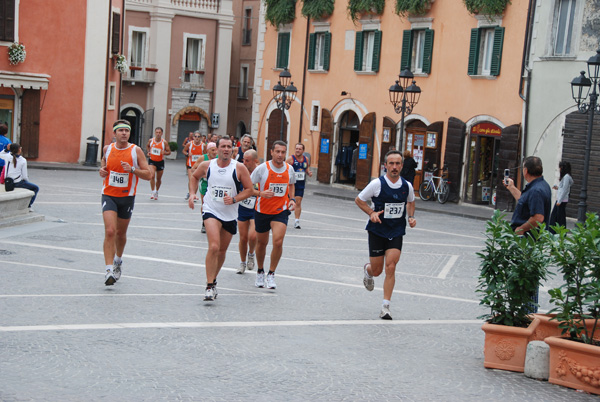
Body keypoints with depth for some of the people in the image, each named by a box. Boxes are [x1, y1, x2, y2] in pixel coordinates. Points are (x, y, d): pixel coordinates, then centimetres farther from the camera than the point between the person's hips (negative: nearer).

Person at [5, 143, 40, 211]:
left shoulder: (8, 158, -4)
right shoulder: (23, 160, -13)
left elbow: (6, 174, 0)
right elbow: (24, 176, -8)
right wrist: (27, 180, 8)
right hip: (18, 183, -5)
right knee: (36, 188, 17)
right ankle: (28, 206, 11)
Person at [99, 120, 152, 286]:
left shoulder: (136, 151, -6)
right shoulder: (107, 149, 1)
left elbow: (148, 174, -7)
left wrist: (132, 169, -23)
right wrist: (102, 170, 1)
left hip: (127, 197, 0)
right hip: (109, 195, 0)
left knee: (121, 233, 16)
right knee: (110, 231, -17)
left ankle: (118, 260, 44)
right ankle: (109, 270, -18)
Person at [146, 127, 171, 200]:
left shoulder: (164, 142, -9)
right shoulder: (151, 140, -4)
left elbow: (169, 152, -3)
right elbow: (147, 146, 18)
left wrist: (164, 152, -24)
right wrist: (148, 152, -1)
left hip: (160, 162, 0)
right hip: (152, 161, 0)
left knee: (159, 178, 12)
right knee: (152, 176, -21)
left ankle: (156, 192, 34)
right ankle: (152, 191, -14)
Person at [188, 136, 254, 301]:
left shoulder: (239, 168, -8)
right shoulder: (206, 165, -3)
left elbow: (249, 190, -3)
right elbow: (194, 177, 17)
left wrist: (234, 199, -17)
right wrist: (192, 193, 3)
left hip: (230, 214, 2)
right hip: (211, 211, -2)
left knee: (222, 251, 13)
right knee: (214, 247, -21)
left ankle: (213, 279, 36)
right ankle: (210, 286, -17)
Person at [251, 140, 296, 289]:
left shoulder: (289, 169, -1)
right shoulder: (262, 168, -12)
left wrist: (292, 199, 3)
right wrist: (261, 193, -24)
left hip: (281, 211, 1)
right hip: (262, 210, -1)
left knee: (278, 241, -18)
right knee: (262, 243, 13)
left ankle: (271, 274, -2)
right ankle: (260, 272, 38)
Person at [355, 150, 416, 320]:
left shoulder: (407, 186, 0)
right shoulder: (377, 184, -11)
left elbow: (410, 202, 22)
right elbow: (359, 200, 0)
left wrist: (410, 217, 4)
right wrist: (371, 213, -15)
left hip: (396, 232, 2)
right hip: (377, 231, -2)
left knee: (390, 267, -13)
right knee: (377, 270, 6)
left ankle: (385, 307, -7)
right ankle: (367, 269, 45)